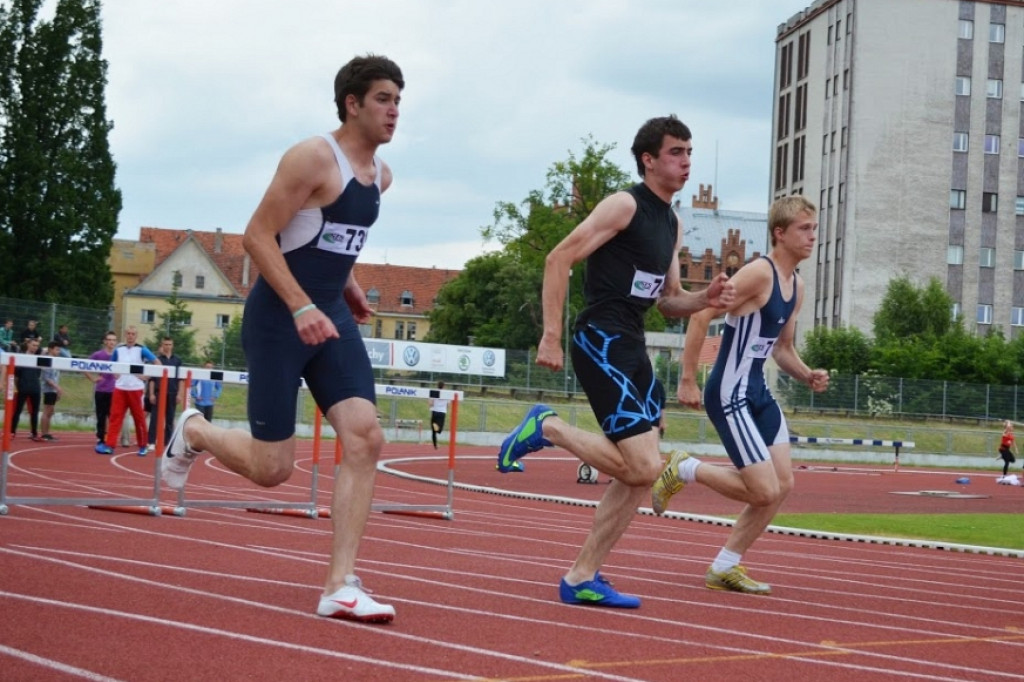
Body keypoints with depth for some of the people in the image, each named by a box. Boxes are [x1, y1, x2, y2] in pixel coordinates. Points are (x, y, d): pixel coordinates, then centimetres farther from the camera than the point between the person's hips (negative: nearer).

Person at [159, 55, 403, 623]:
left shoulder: (381, 175, 11)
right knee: (272, 468, -3)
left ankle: (340, 586, -10)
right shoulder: (314, 158, -15)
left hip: (332, 317, 7)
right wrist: (302, 307, -26)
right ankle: (193, 432, 30)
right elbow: (257, 236, -18)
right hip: (279, 318, -7)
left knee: (365, 437, -12)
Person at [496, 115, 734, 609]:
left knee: (640, 474, 6)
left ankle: (582, 579, 13)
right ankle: (547, 428, 0)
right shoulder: (625, 205, -8)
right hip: (601, 342, -9)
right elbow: (558, 260, -13)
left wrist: (706, 299, 2)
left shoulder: (672, 223, 18)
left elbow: (668, 301, 24)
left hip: (631, 348, 9)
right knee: (643, 467, -18)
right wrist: (550, 337, -19)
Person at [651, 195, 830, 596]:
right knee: (764, 492, -11)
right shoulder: (760, 273, -15)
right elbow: (701, 316, -19)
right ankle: (683, 470, 9)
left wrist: (807, 377, 5)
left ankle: (725, 567, 17)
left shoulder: (797, 287, 13)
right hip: (731, 395, -9)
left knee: (783, 485, 6)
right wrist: (687, 380, -20)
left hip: (758, 393, 9)